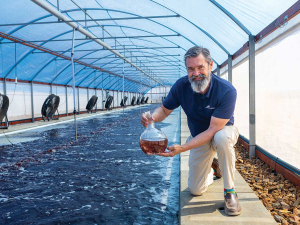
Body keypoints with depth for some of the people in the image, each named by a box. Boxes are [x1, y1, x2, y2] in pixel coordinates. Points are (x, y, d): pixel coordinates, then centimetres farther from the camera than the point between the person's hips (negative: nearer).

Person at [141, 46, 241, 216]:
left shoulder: (227, 91, -32)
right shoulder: (181, 85, -21)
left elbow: (213, 130, -34)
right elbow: (164, 110, -9)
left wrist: (182, 148, -42)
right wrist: (152, 117, -35)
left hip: (223, 131, -3)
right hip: (199, 138, 3)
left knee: (222, 138, -42)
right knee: (196, 190, 4)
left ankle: (230, 191, -18)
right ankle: (212, 166, 38)